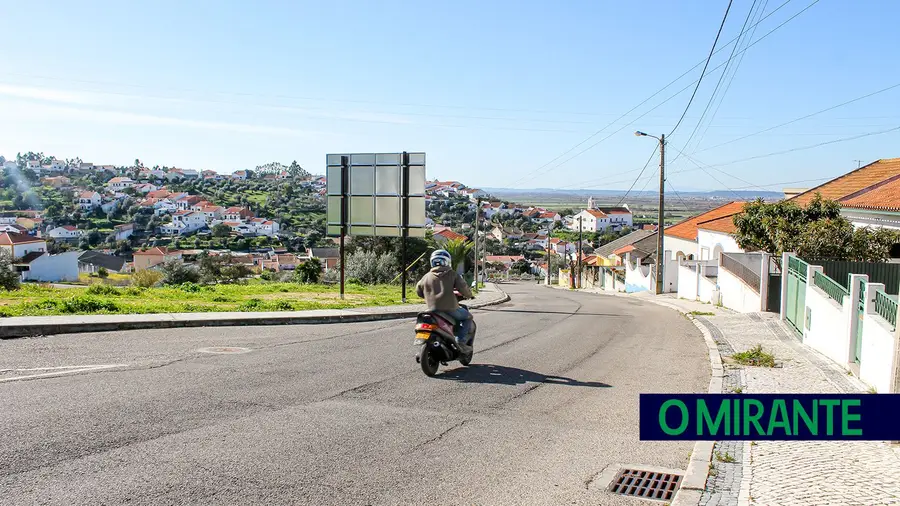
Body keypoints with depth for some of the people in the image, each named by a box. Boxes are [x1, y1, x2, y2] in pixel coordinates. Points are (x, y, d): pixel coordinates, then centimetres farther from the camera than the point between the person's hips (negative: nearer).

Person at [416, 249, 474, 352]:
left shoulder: (427, 276, 9)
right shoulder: (452, 274, -1)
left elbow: (418, 290, 16)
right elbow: (463, 288, -8)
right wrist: (469, 295, 14)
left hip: (433, 310, 4)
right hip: (450, 309, -4)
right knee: (468, 317, 19)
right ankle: (461, 342, 2)